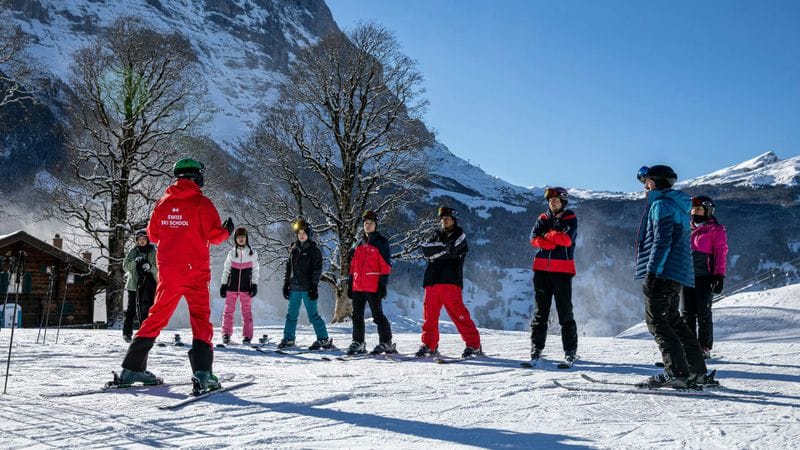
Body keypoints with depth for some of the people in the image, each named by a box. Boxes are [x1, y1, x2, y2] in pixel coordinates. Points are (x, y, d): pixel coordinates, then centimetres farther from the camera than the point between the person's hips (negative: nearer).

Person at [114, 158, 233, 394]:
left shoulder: (163, 202, 6)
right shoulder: (202, 203, -6)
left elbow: (152, 234, 14)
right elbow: (215, 235, -10)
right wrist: (227, 230, 11)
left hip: (167, 271, 4)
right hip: (195, 272, -4)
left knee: (157, 317, 14)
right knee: (200, 320, 1)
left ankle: (132, 369, 15)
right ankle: (202, 373, -13)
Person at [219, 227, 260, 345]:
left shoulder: (252, 253, 4)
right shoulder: (232, 253, 7)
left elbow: (255, 270, 5)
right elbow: (226, 270, 10)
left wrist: (254, 285, -4)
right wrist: (223, 285, 5)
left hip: (246, 287, -1)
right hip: (232, 287, 1)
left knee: (247, 312, 0)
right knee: (228, 310, 1)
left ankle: (247, 336, 4)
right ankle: (226, 334, 7)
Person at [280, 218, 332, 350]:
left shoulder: (314, 250, -1)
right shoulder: (293, 249, 13)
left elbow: (317, 269, -5)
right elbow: (288, 268, 18)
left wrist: (314, 286, -11)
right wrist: (286, 285, 13)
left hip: (308, 288, -5)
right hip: (294, 288, 5)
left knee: (313, 315, -4)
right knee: (291, 315, 9)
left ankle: (324, 339, 2)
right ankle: (288, 339, 17)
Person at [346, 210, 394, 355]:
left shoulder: (381, 242, -1)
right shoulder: (359, 243, 17)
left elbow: (386, 265, -6)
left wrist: (383, 284, -12)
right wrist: (350, 283, 14)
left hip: (373, 287, -6)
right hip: (357, 287, 6)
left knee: (377, 315, -2)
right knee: (357, 316, 10)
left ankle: (386, 342, 6)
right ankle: (358, 342, 18)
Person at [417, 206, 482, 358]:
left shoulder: (459, 234, 8)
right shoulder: (436, 235, 22)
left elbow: (451, 251, -11)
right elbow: (426, 250, 2)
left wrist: (435, 252, 1)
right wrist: (443, 246, -8)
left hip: (450, 280, -5)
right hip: (432, 280, 5)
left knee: (457, 312, -10)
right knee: (429, 314, 4)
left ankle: (474, 345, -5)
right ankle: (429, 345, 16)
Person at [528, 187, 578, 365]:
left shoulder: (571, 219, 4)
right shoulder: (543, 219, 13)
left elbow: (567, 239, -13)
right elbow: (534, 238, -3)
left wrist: (548, 235, -3)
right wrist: (556, 242, -15)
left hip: (562, 270, -3)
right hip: (542, 269, 3)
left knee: (565, 311, -1)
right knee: (541, 310, 6)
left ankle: (570, 350, 6)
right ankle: (536, 348, 11)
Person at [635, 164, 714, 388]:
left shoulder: (661, 204, -9)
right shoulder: (678, 205, 20)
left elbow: (662, 241, -19)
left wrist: (652, 272, -21)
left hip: (662, 271, -10)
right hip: (679, 272, 10)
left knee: (656, 321, -7)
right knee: (672, 320, 16)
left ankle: (677, 372, -13)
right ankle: (697, 371, 19)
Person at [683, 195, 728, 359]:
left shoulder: (716, 230, 1)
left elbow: (720, 253, -5)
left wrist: (719, 276, -13)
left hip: (705, 277, -5)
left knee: (703, 313, -4)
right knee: (687, 312, 5)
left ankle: (705, 347, 4)